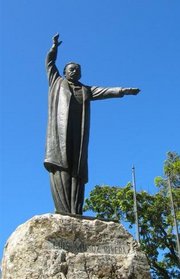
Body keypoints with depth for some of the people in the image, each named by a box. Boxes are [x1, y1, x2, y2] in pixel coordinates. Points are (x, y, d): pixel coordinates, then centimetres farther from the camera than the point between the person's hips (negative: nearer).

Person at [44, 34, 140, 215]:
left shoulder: (86, 90, 27)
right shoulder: (57, 82, 25)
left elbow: (106, 91, 15)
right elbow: (49, 63, 29)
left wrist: (125, 90, 3)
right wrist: (55, 47, 21)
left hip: (78, 133, 2)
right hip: (60, 131, -2)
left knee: (77, 170, -10)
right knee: (61, 167, -17)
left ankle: (75, 212, -19)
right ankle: (64, 210, -27)